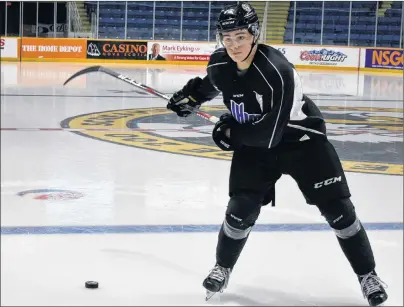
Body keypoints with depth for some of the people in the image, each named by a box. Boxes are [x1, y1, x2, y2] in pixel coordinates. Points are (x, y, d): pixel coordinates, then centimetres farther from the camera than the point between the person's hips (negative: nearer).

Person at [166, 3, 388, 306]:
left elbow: (270, 134, -33)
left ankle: (368, 275, 15)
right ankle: (222, 269, 19)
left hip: (301, 140, -4)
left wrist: (230, 133, -20)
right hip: (253, 144, 4)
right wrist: (191, 95, 9)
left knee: (338, 209, -4)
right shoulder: (219, 64, -12)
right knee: (242, 209, -7)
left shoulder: (277, 71, -34)